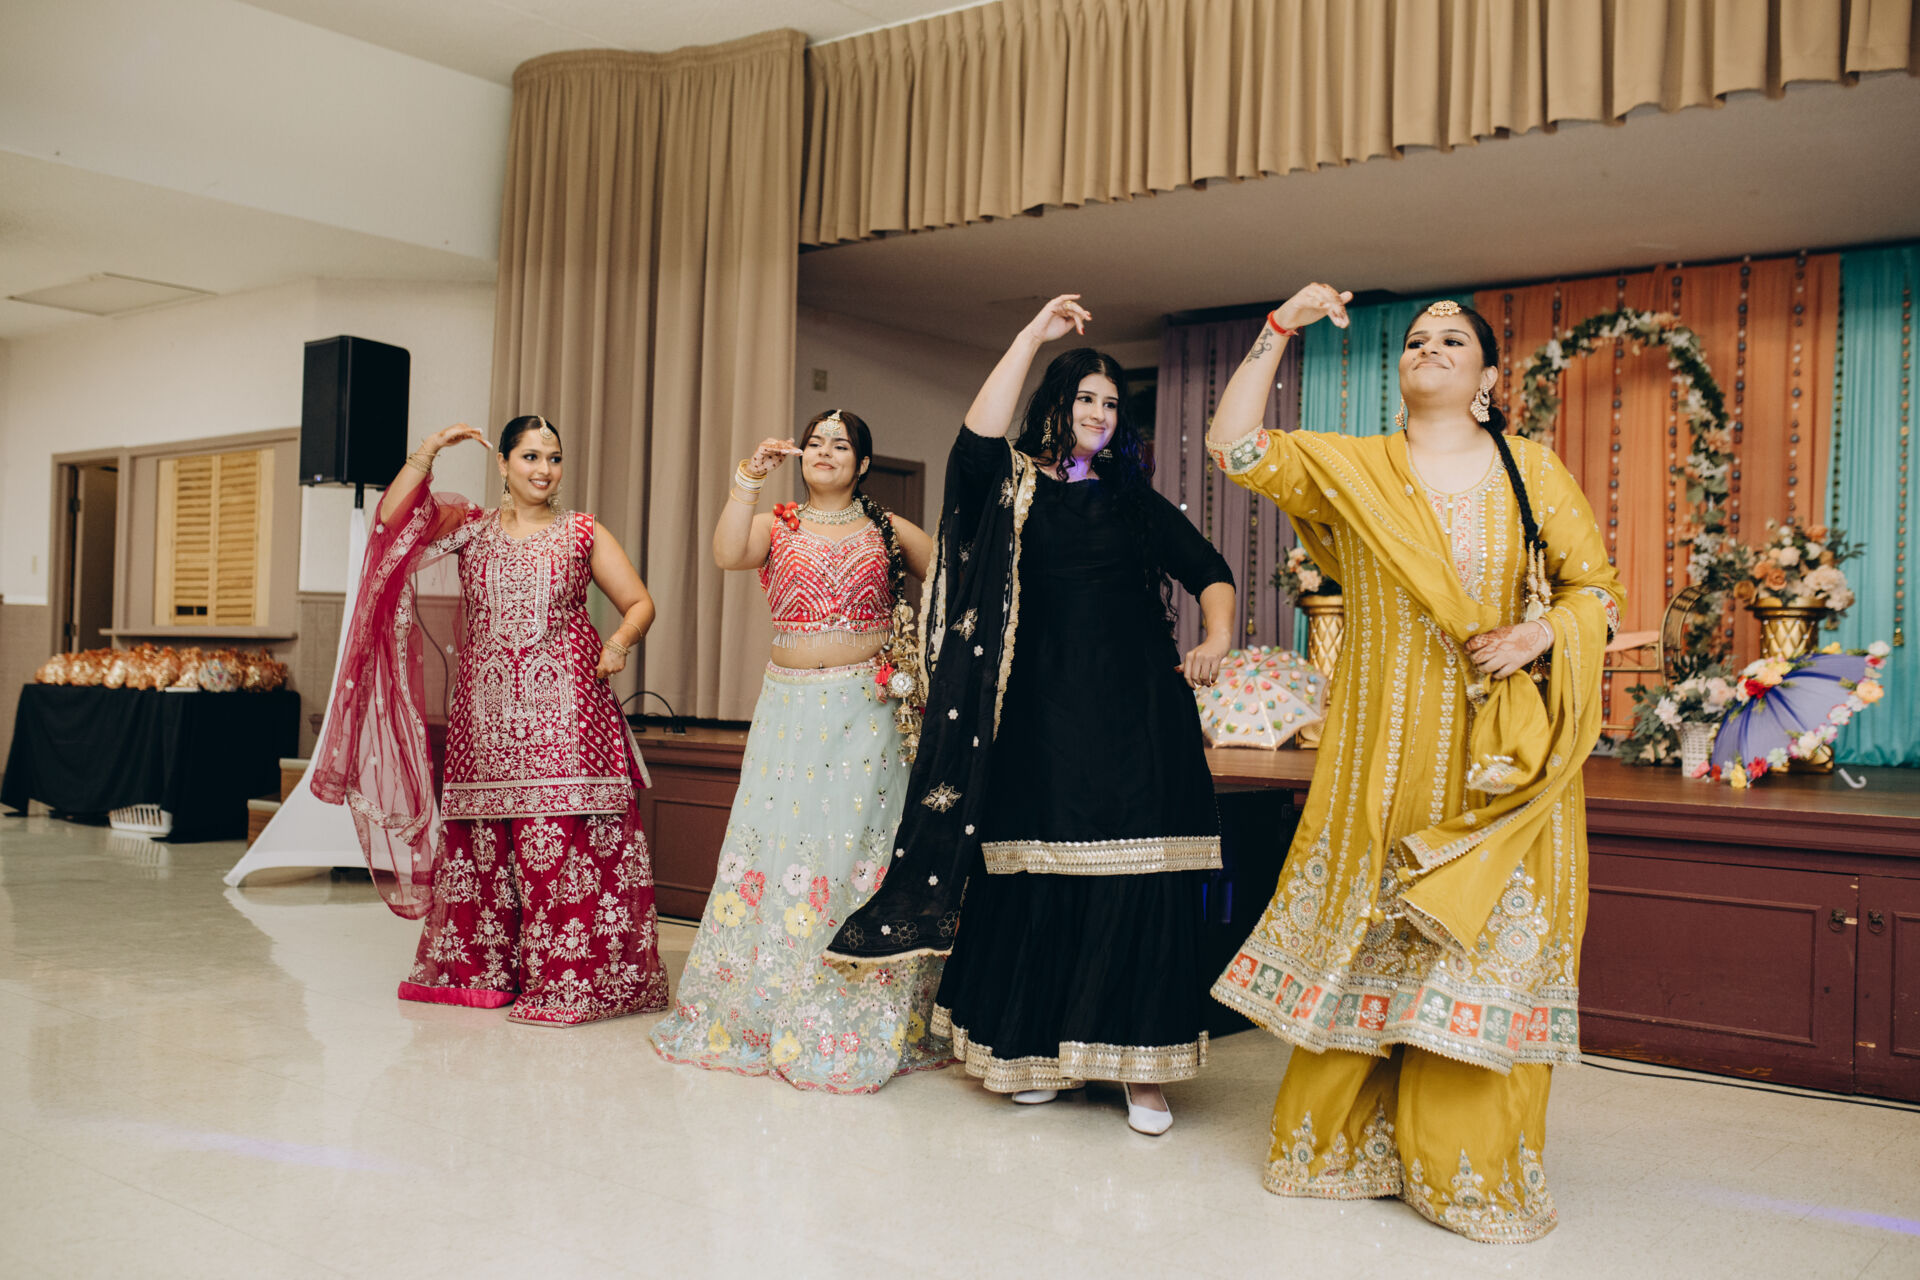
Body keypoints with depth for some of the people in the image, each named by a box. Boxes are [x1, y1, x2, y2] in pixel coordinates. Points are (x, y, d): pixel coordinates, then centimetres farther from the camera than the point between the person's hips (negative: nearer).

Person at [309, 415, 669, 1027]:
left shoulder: (583, 533, 8)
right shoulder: (471, 528, 13)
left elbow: (639, 602, 8)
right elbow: (393, 518, 1)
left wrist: (619, 643, -10)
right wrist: (429, 450, -6)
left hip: (562, 708, -3)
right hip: (485, 713, 3)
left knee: (561, 843, -9)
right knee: (483, 843, 6)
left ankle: (567, 981, -5)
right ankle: (484, 970, 18)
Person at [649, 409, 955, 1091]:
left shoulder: (888, 530, 9)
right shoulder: (777, 526, 9)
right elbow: (727, 555, -10)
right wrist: (749, 479, -14)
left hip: (866, 709, -1)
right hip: (790, 708, 1)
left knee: (859, 845, -3)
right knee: (779, 841, 0)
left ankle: (860, 1021, 6)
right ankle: (767, 1013, 13)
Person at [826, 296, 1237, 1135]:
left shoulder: (1136, 502, 16)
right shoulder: (1011, 490, 8)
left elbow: (1209, 571, 14)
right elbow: (977, 438, -13)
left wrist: (1215, 638, -6)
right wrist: (1032, 337, -11)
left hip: (1136, 718, 1)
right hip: (1041, 718, -1)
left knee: (1137, 882, -3)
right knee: (1036, 881, 1)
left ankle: (1138, 1065, 6)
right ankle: (1035, 1050, 17)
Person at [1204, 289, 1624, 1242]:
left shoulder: (1534, 472, 5)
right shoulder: (1348, 468, 6)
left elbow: (1596, 589, 6)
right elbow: (1234, 446, -4)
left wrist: (1539, 635, -14)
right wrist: (1281, 329, -5)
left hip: (1497, 755, 0)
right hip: (1380, 753, 1)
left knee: (1485, 951, 0)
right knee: (1359, 939, 6)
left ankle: (1470, 1172, 14)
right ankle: (1341, 1144, 21)